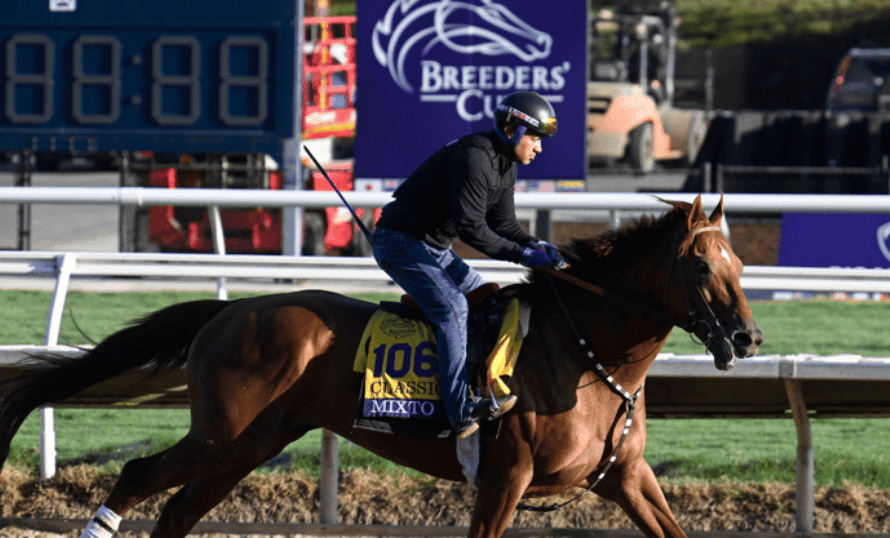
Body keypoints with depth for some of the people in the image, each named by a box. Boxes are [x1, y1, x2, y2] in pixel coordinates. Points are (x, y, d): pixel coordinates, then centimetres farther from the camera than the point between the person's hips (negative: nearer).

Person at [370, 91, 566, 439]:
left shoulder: (505, 166, 9)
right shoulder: (473, 159, -24)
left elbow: (503, 224, 11)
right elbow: (471, 228, -28)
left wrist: (538, 246, -8)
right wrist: (522, 255, -25)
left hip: (434, 249, 11)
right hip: (400, 242, -11)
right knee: (452, 306, -23)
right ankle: (463, 410, -31)